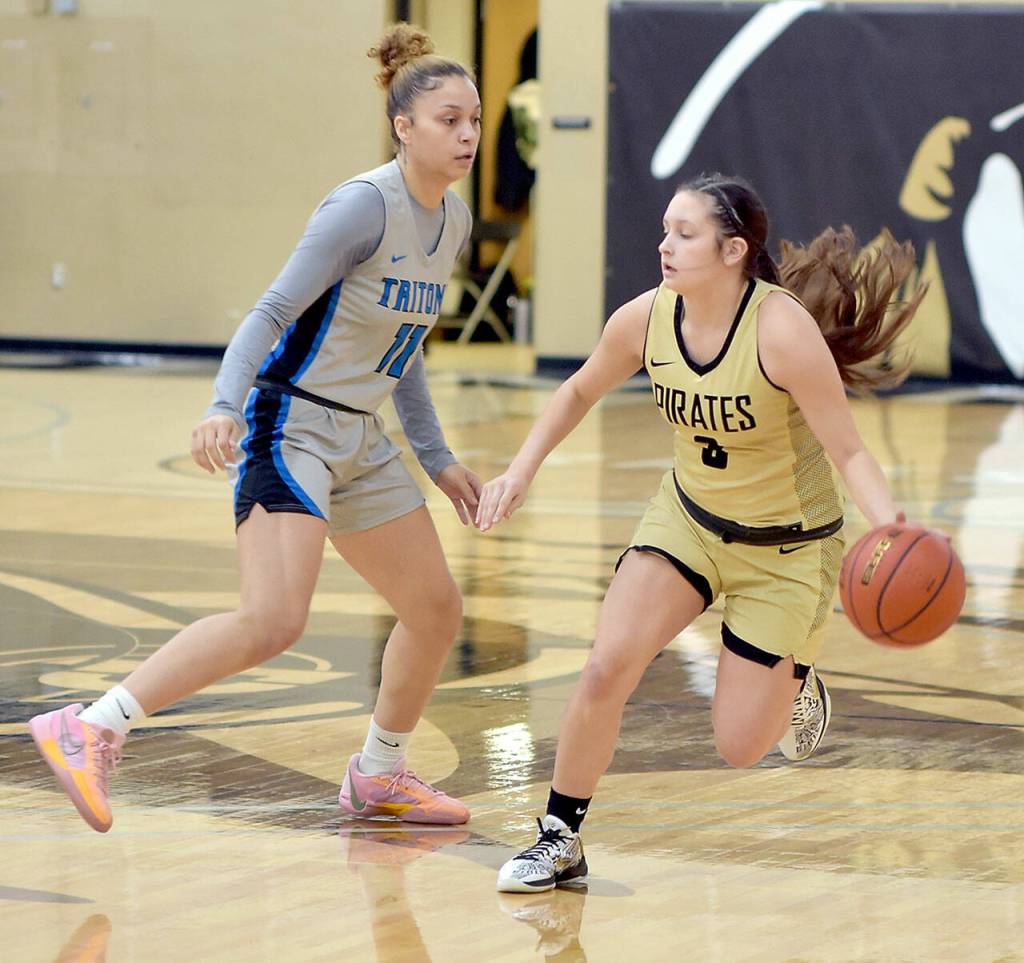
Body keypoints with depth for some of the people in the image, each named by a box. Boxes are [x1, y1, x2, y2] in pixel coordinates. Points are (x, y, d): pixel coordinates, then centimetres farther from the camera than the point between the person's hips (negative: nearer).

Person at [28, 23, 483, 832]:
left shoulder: (455, 223, 10)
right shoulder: (364, 205, -16)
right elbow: (272, 312, -20)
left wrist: (437, 460, 21)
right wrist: (225, 404, -34)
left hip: (361, 442, 9)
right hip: (292, 425, -9)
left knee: (437, 610, 13)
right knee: (274, 620, -24)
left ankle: (379, 777, 31)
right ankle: (90, 731, -21)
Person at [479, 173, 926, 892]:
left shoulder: (783, 328, -30)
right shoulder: (644, 320, -15)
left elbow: (848, 452, -27)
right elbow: (581, 390, 7)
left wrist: (891, 530, -43)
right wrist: (522, 471, -2)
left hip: (788, 547, -4)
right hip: (689, 517, 4)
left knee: (739, 746, -1)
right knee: (607, 669, -15)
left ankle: (794, 677, 35)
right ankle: (560, 841, 3)